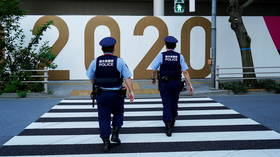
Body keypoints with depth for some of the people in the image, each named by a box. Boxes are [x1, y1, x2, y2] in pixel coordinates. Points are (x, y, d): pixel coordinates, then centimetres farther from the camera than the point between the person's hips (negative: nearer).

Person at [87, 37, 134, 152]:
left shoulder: (95, 62, -2)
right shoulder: (119, 61, -7)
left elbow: (91, 79, 8)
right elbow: (127, 78, -14)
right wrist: (131, 92, -12)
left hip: (101, 94, 1)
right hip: (116, 94, -1)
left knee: (103, 118, 9)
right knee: (118, 114, 23)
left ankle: (106, 142, 8)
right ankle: (115, 134, 12)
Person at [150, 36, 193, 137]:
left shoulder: (161, 56, -6)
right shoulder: (179, 56, -3)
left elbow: (154, 70, -4)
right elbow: (185, 72, -8)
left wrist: (153, 79, 16)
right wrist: (190, 85, -6)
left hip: (164, 84, -2)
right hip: (176, 84, 2)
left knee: (166, 104, 1)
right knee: (174, 103, 21)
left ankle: (168, 126, -11)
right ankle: (172, 122, 41)